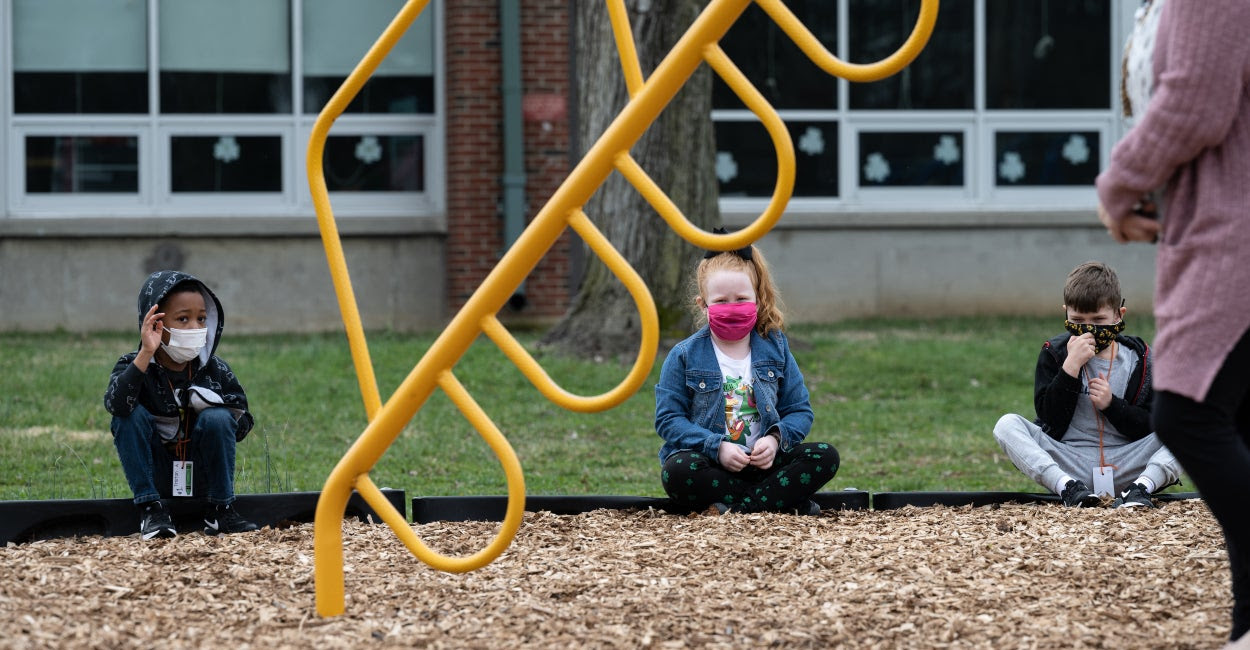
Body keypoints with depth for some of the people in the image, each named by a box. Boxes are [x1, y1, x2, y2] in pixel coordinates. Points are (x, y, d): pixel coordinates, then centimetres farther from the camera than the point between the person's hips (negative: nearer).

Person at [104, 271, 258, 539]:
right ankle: (150, 508, -21)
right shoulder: (133, 366, -11)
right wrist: (146, 354, -41)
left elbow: (243, 423, -1)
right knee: (129, 415, -24)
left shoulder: (215, 370, -6)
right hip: (152, 469, -1)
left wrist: (213, 404, -21)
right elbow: (115, 404, -33)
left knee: (217, 418, -25)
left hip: (200, 465, 1)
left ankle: (220, 509, -11)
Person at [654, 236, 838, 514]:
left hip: (762, 460, 3)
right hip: (710, 464, -3)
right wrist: (716, 447, -18)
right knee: (676, 471, -37)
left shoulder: (775, 350, 8)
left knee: (826, 456, -19)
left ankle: (741, 506, -28)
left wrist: (775, 439, -13)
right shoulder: (684, 356, 1)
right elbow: (668, 418, -5)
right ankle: (788, 501, -31)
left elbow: (799, 411, 9)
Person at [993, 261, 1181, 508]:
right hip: (1066, 465, 0)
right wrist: (1071, 365, -17)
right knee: (1007, 425, -23)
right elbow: (1051, 418, -8)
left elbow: (1152, 426, 0)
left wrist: (1111, 404, -15)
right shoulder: (1054, 354, 4)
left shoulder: (1138, 358, 5)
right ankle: (1069, 487, -37)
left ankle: (1141, 487, -33)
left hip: (1122, 466, 0)